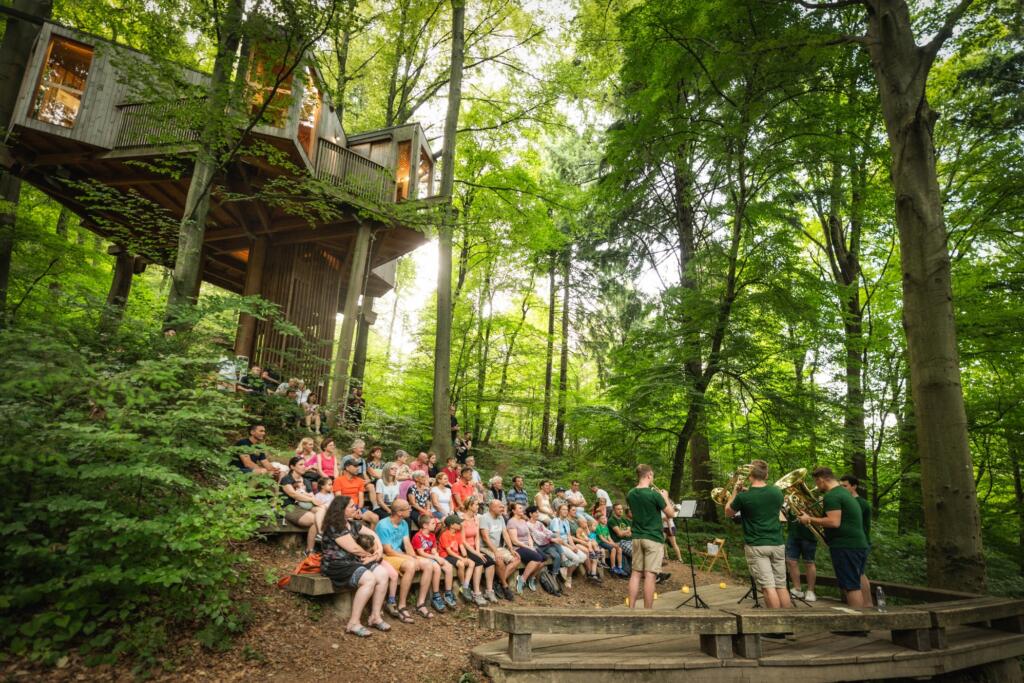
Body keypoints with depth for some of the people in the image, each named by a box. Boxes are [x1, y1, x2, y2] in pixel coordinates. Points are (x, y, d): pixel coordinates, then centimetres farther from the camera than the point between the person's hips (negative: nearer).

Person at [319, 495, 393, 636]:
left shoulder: (352, 523, 12)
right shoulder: (335, 527, -16)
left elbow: (372, 534, 19)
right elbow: (353, 548, -16)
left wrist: (379, 549, 1)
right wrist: (371, 555, 0)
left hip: (354, 561, 8)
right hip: (337, 565, -8)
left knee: (383, 574, -12)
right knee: (369, 579, -29)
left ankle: (375, 617, -4)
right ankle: (353, 623, -21)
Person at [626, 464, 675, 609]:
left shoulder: (631, 494, 4)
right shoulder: (654, 494, -16)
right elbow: (671, 513, -7)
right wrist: (665, 497, 8)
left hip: (636, 537, 6)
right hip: (653, 538, -6)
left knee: (636, 573, 9)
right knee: (650, 575, -2)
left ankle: (631, 608, 12)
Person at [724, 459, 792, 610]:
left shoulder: (743, 497, -13)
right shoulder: (777, 492, 0)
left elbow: (728, 513, 5)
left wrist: (735, 491, 11)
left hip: (756, 546, -4)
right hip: (777, 544, 4)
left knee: (768, 587, -3)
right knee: (781, 586, 11)